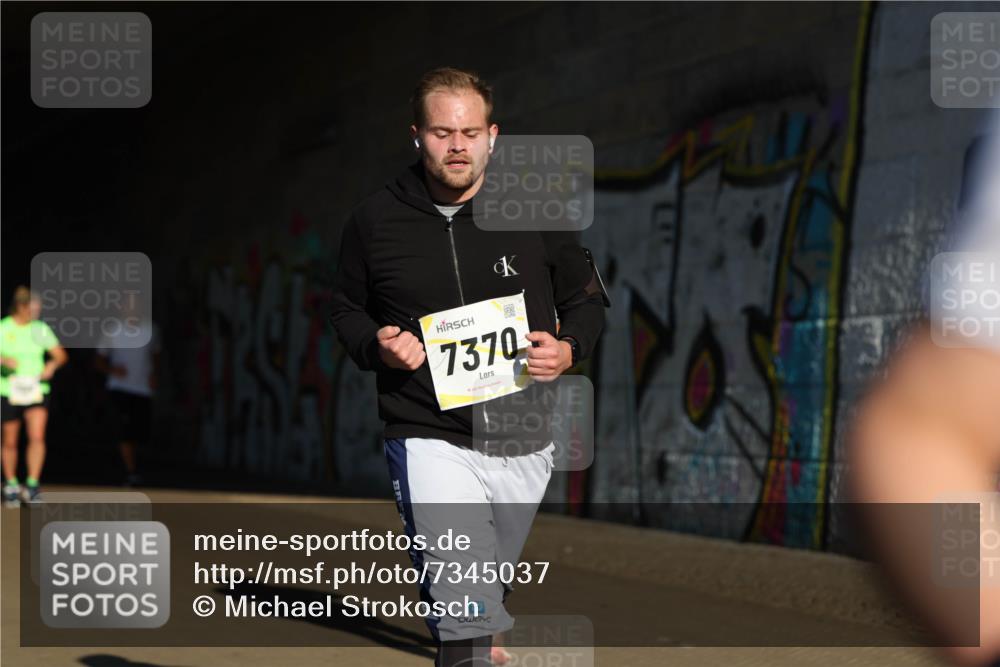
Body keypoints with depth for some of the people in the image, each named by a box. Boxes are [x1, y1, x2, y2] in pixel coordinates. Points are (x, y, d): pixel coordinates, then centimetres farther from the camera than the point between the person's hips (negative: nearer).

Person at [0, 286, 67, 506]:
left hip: (36, 389, 1)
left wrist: (52, 365, -10)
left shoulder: (41, 329, 5)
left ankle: (32, 484, -13)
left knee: (37, 437, -16)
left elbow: (60, 354, 10)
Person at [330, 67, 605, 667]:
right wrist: (376, 346, -8)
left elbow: (588, 301, 11)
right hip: (429, 438, -2)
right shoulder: (376, 221, 0)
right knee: (466, 614, -17)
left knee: (490, 590, 21)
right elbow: (347, 310, 14)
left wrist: (567, 350, -10)